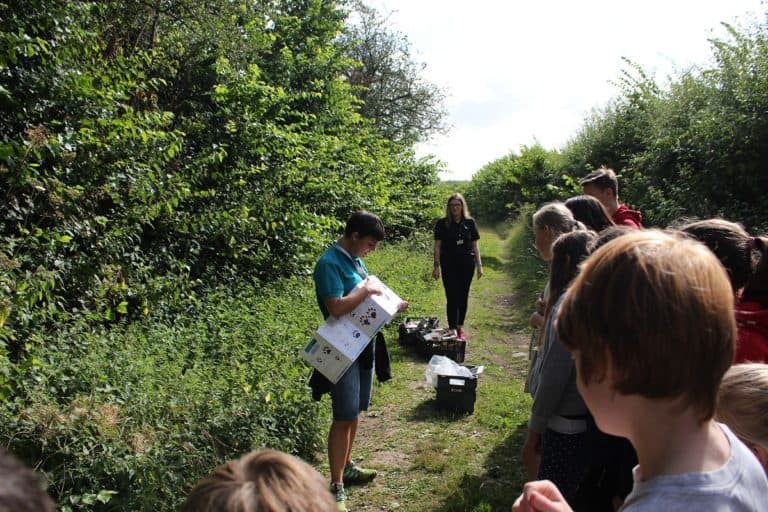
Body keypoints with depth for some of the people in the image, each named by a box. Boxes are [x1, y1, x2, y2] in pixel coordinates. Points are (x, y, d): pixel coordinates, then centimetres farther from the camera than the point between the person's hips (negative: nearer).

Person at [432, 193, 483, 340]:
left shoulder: (470, 222, 3)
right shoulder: (442, 224, -1)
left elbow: (475, 245, 7)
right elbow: (437, 246, 0)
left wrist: (479, 265, 4)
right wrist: (436, 265, -5)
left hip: (466, 264, 2)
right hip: (449, 265, -2)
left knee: (463, 295, 9)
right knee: (452, 296, -5)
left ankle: (460, 327, 22)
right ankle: (452, 329, 1)